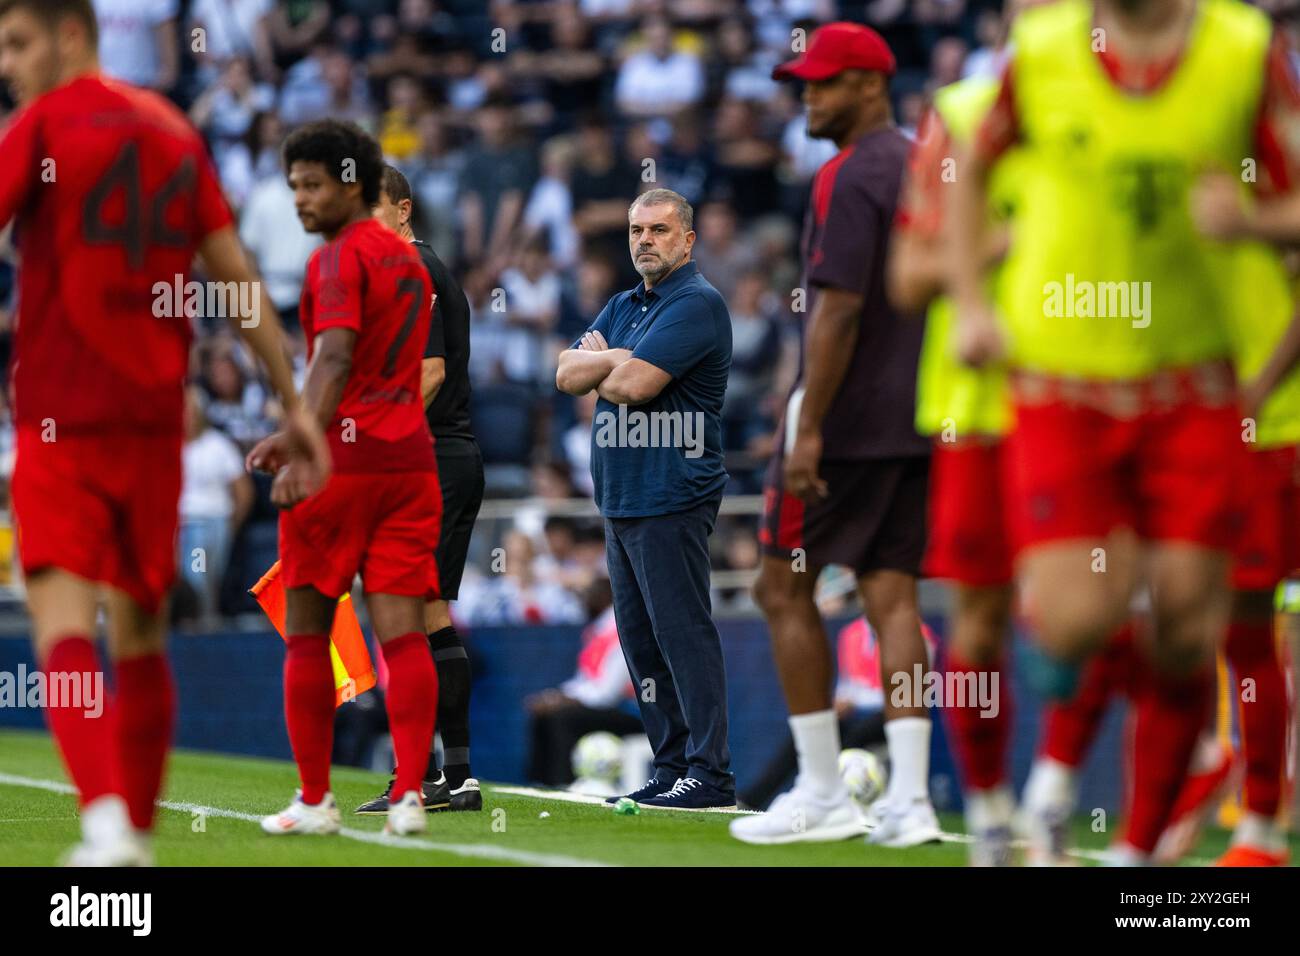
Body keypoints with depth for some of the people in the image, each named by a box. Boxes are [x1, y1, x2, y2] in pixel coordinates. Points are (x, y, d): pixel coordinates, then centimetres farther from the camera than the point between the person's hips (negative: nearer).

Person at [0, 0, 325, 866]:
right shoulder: (174, 129, 13)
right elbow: (237, 275, 12)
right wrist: (293, 403, 14)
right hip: (153, 414, 6)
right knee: (140, 633, 15)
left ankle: (105, 821, -31)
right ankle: (137, 836, 21)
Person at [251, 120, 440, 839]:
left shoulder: (339, 258, -7)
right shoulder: (407, 259, 19)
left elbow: (335, 358, -21)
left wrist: (301, 454, -28)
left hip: (341, 463, -7)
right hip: (409, 456, 7)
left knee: (307, 635, 4)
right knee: (403, 634, 0)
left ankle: (314, 800, 7)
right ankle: (409, 796, -9)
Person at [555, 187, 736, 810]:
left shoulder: (696, 304, -10)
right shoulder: (623, 306, 19)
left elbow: (633, 384, -20)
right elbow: (567, 374, 9)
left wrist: (599, 368, 0)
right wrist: (617, 358, -9)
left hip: (670, 499, -9)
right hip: (620, 501, 9)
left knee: (683, 633, -10)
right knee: (641, 641, 10)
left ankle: (711, 775, -10)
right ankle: (671, 769, 15)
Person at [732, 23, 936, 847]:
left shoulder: (851, 177, -13)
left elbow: (838, 310, -20)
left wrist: (808, 428, -20)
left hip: (847, 419, -8)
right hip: (916, 419, 8)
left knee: (784, 588, 1)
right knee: (892, 595, 5)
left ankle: (824, 794, 1)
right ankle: (909, 798, -2)